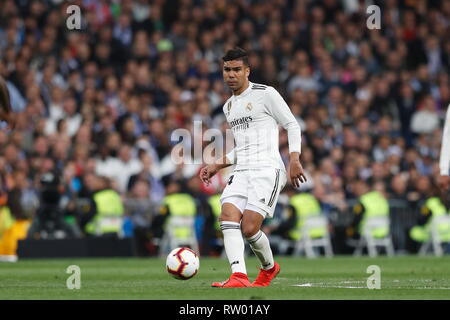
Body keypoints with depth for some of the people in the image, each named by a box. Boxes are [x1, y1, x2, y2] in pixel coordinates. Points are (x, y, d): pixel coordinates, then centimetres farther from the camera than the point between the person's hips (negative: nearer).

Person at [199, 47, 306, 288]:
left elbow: (292, 125, -1)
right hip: (241, 172, 7)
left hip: (268, 170, -7)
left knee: (249, 229, -16)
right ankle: (239, 276, -27)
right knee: (228, 219, -18)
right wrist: (217, 165, 20)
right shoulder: (229, 106, 21)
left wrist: (294, 159, -13)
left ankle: (269, 267, 13)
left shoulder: (265, 94, -1)